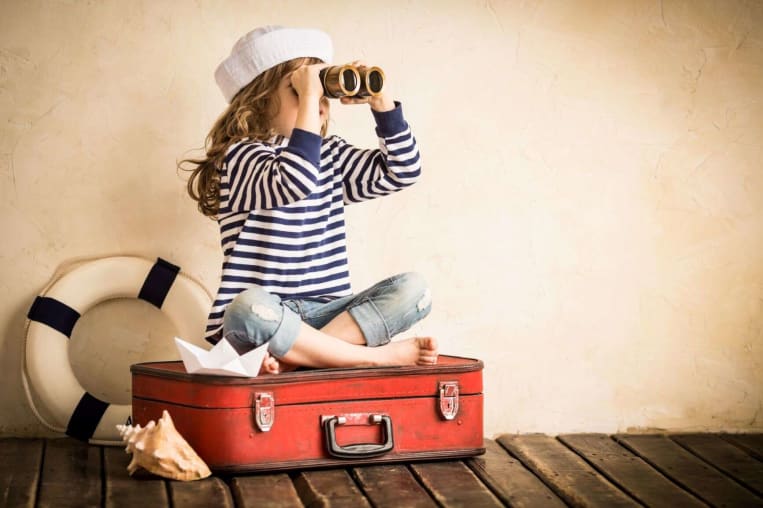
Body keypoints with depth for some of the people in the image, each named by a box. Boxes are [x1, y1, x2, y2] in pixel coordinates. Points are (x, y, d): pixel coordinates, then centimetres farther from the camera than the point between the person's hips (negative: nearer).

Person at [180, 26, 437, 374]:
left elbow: (403, 171, 11)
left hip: (325, 311, 6)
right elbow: (294, 182, -27)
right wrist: (308, 97, -24)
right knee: (249, 306, -41)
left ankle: (295, 353, -27)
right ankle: (380, 355, -30)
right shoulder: (242, 154, -6)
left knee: (412, 290, -16)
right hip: (259, 317, -6)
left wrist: (379, 101, 0)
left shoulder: (330, 154, 17)